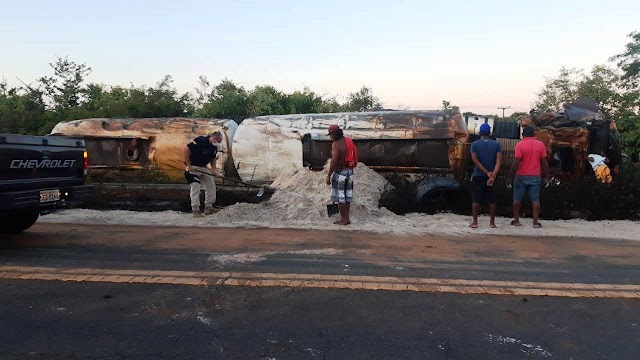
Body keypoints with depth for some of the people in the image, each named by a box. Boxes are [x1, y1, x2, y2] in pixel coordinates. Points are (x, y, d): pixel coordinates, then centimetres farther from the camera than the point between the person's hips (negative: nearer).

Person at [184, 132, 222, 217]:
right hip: (193, 167, -8)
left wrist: (214, 169, 0)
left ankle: (208, 207, 17)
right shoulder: (200, 141, -25)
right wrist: (188, 165, -24)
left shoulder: (214, 147, 0)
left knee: (211, 185, 7)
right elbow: (186, 148, -27)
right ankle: (195, 210, -5)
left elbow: (213, 158, 15)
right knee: (195, 187, -12)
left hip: (204, 168, 8)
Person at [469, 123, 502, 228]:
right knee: (492, 200, 10)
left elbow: (475, 161, -12)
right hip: (492, 176, 2)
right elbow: (498, 161, -11)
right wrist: (492, 175, -17)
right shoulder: (496, 144, 0)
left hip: (478, 176, -2)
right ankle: (492, 222, 15)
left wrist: (487, 172, -10)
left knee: (476, 200, 4)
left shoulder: (474, 144, -5)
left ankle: (475, 222, 5)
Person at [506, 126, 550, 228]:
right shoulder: (540, 144, 1)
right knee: (535, 199, 6)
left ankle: (516, 220, 12)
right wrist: (546, 177, 10)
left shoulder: (520, 145, -9)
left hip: (521, 176, -2)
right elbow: (544, 162, 3)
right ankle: (536, 222, 4)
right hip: (535, 177, 2)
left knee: (517, 198, 9)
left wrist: (510, 177, -9)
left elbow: (516, 163, -14)